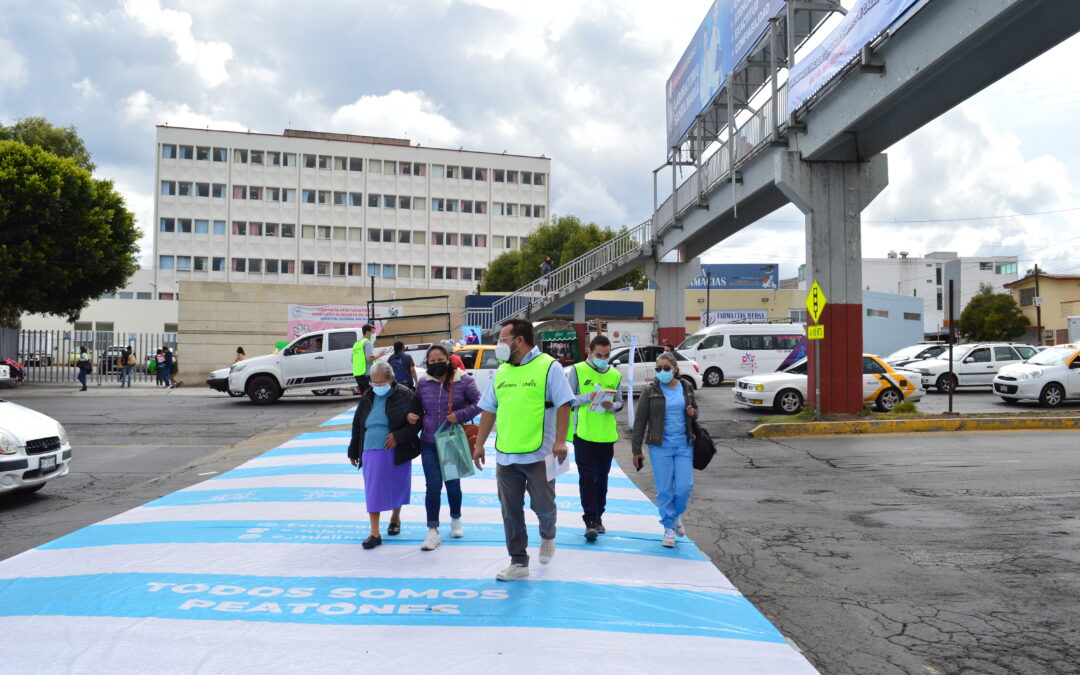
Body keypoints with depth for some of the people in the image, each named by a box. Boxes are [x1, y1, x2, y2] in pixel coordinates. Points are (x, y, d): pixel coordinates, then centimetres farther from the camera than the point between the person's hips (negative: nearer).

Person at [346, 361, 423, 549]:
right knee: (373, 491, -2)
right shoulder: (367, 397, 8)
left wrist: (398, 436, -17)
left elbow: (418, 421, -6)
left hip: (397, 452, -2)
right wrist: (354, 451, 15)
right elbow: (357, 426, 15)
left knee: (397, 486, 13)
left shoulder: (405, 395, -5)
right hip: (372, 452, 2)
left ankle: (395, 518, 38)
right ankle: (375, 533, 2)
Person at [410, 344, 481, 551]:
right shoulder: (423, 383, 2)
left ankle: (456, 521, 39)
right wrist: (410, 415, -4)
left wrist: (460, 415, -18)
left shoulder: (463, 381, -7)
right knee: (433, 486, -2)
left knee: (453, 484, 14)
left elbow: (478, 403, -6)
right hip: (429, 443, 1)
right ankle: (433, 531, 7)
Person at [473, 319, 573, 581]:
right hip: (505, 455, 5)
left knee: (543, 505, 3)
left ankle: (547, 536, 36)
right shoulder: (502, 371, 11)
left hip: (539, 454, -5)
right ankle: (518, 562, 19)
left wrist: (560, 440, -19)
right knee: (511, 511, 7)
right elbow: (489, 410, 14)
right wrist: (479, 444, 10)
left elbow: (563, 405, -9)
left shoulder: (548, 367, -6)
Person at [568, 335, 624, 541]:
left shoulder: (615, 375, 8)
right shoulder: (577, 371, -3)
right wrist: (589, 396, -20)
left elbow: (620, 402, 11)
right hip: (583, 433, -4)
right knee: (587, 477, -6)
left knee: (602, 477, 13)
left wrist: (612, 406, -12)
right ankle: (591, 521, -3)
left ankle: (598, 517, 27)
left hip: (607, 435, 4)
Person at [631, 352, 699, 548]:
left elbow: (695, 411, 21)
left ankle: (677, 515, 28)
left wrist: (693, 413, -5)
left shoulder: (686, 388, 6)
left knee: (685, 486, -2)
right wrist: (636, 450, -2)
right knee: (664, 489, 1)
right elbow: (640, 420, -1)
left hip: (684, 445, 2)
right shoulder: (651, 390, -4)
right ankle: (669, 528, 18)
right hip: (660, 446, -2)